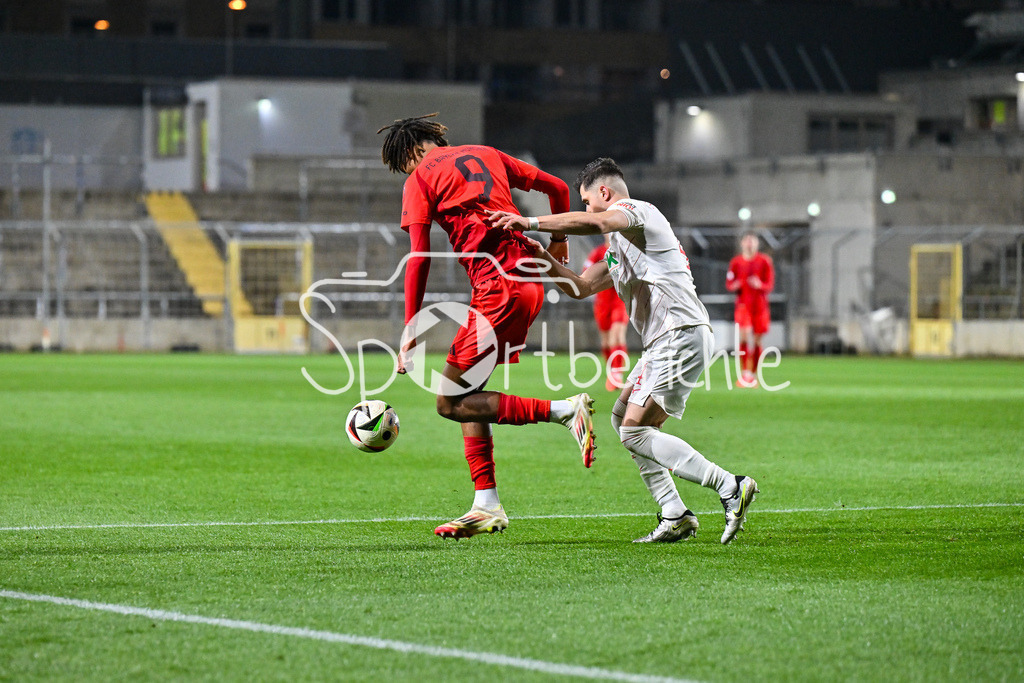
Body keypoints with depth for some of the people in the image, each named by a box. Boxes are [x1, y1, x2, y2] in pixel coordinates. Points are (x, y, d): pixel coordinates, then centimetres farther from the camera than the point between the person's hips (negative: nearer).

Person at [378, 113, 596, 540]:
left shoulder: (421, 179, 1)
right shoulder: (486, 155, 19)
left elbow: (419, 260, -6)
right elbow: (557, 188, 23)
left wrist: (410, 335, -6)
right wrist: (558, 245, 39)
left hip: (498, 291, -8)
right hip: (529, 281, 8)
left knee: (451, 403, -4)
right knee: (468, 393, 15)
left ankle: (565, 411, -14)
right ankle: (487, 507, 11)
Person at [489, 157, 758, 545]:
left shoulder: (636, 210, -4)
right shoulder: (619, 245, 28)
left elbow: (593, 223, -26)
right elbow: (581, 287, 30)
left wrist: (530, 223, -27)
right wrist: (545, 259, 15)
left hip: (681, 335, -11)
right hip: (665, 342, 11)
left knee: (635, 431, -13)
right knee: (623, 418, 13)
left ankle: (730, 487, -16)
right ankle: (675, 517, 8)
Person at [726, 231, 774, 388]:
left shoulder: (764, 261, 3)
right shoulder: (736, 262, 5)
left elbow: (770, 284, 2)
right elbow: (729, 283, 11)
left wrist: (759, 285, -19)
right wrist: (734, 286, -13)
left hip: (760, 305, 1)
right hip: (743, 304, -1)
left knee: (756, 340, 4)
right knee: (744, 335, -20)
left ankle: (753, 375, 17)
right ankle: (746, 372, -17)